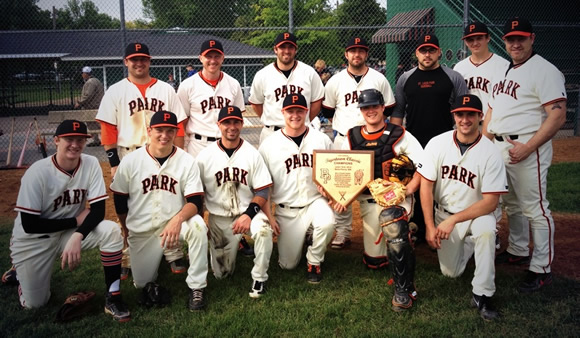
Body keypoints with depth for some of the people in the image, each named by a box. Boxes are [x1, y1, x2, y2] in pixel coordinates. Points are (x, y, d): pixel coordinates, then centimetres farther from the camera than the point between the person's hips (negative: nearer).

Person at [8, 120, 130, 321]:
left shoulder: (91, 164, -15)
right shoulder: (37, 173, -24)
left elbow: (98, 210, -16)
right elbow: (30, 225, -22)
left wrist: (77, 236, -34)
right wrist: (76, 220, -20)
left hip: (70, 233, 2)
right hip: (34, 241, -2)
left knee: (112, 231, -25)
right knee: (34, 304, 4)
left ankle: (112, 297, -14)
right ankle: (21, 270, 36)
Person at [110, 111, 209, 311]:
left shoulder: (187, 161, -11)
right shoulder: (130, 161, -8)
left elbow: (195, 202, -16)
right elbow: (119, 200, 3)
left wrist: (178, 219, -36)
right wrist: (129, 233, 9)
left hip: (174, 224, -1)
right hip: (141, 231, 2)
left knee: (197, 225, -33)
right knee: (143, 283, 2)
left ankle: (197, 288, -17)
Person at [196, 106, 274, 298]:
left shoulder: (252, 154, -4)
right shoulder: (205, 156, -4)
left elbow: (263, 191, -6)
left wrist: (248, 215, -21)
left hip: (248, 211, -1)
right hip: (219, 218, 1)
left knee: (263, 230, -35)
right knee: (221, 273, 4)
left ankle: (259, 278, -11)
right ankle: (235, 245, 37)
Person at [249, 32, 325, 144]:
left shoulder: (309, 73, 2)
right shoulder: (262, 75, 1)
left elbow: (317, 101, 9)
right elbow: (255, 103, 11)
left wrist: (305, 122, 4)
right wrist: (270, 122, 6)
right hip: (271, 134, 0)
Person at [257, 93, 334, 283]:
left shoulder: (322, 140, -2)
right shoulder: (268, 145, -5)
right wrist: (268, 216, -4)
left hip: (315, 201, 0)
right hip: (286, 210, 0)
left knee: (327, 223, -34)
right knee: (287, 264, 2)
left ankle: (314, 262, -2)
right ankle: (297, 237, 37)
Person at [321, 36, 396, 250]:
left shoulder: (379, 79, 6)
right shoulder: (335, 82, 7)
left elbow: (388, 111, 10)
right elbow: (328, 111, 14)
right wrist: (342, 127, 7)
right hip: (343, 140, 1)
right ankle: (343, 232, 11)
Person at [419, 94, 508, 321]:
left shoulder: (490, 153, -18)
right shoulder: (437, 144, -11)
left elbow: (491, 201, -20)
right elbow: (426, 185, -8)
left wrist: (453, 220, -28)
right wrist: (430, 226, -12)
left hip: (477, 213, -2)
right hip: (444, 214, 3)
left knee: (486, 228, -37)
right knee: (450, 272, 3)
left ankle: (482, 295, -22)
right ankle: (469, 243, 36)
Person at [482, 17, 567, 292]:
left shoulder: (545, 71, -11)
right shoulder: (503, 70, 15)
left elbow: (558, 115, -19)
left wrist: (527, 147, -23)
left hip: (526, 149, -8)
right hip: (499, 148, 8)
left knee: (534, 209, -3)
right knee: (511, 205, 19)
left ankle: (542, 269, 7)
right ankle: (518, 251, 36)